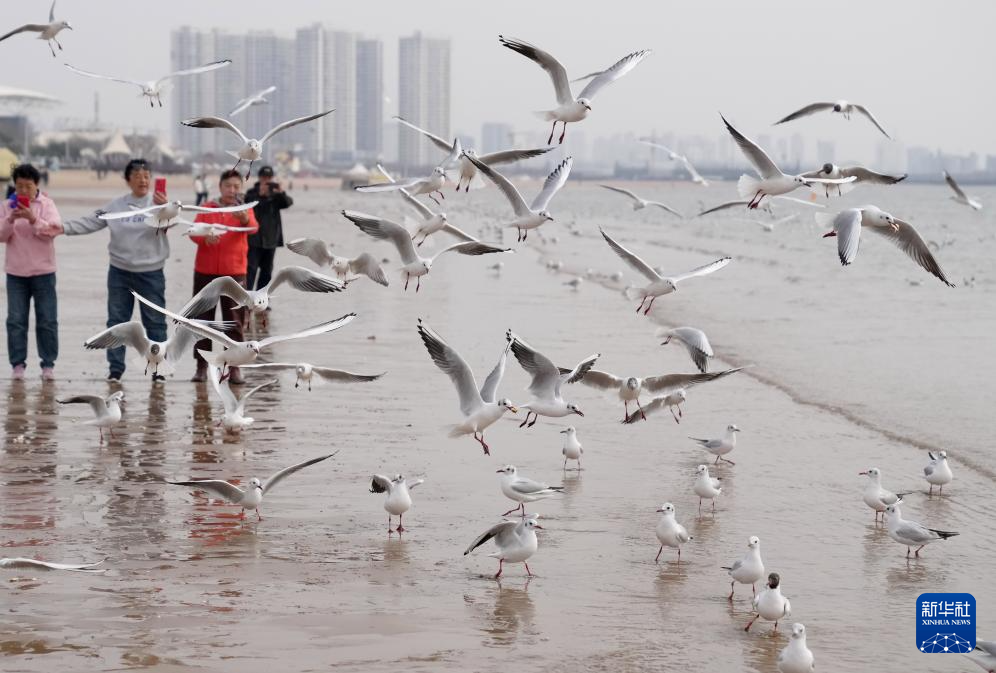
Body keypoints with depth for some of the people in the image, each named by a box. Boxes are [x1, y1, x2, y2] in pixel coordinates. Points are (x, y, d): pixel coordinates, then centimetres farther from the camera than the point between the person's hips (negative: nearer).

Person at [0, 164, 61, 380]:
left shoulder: (46, 204, -2)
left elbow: (52, 231, -14)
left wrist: (32, 218, -28)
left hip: (43, 271, -1)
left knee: (47, 320, 2)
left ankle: (48, 364, 10)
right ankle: (18, 364, 8)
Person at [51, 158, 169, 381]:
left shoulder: (159, 203, -7)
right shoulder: (116, 205, 3)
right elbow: (90, 222, 4)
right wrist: (64, 227, -8)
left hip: (151, 273, -3)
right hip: (120, 272, 3)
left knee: (155, 322, 3)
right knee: (117, 321, 8)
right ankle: (115, 367, 15)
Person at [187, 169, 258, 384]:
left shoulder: (244, 211, 2)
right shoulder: (207, 208, 6)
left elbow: (253, 228, -19)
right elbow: (194, 232, -4)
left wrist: (244, 218, -42)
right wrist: (205, 237, -27)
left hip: (234, 272, -1)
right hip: (205, 271, 1)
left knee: (234, 322, -1)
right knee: (202, 319, 5)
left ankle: (235, 367, 3)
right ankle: (202, 365, 11)